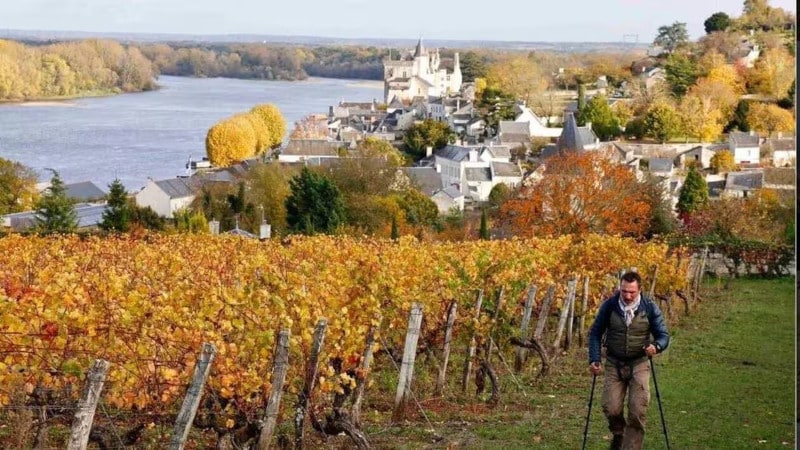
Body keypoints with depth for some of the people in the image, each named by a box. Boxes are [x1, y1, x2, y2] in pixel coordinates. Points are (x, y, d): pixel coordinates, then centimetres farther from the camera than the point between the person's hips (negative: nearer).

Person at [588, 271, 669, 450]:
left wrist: (656, 346, -27)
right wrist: (594, 360, -8)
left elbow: (663, 335, -4)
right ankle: (618, 433, 26)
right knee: (611, 408, -6)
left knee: (638, 412, -8)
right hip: (614, 363, 1)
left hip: (639, 364, 0)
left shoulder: (650, 307, -9)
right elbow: (595, 333, 1)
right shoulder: (609, 305, -8)